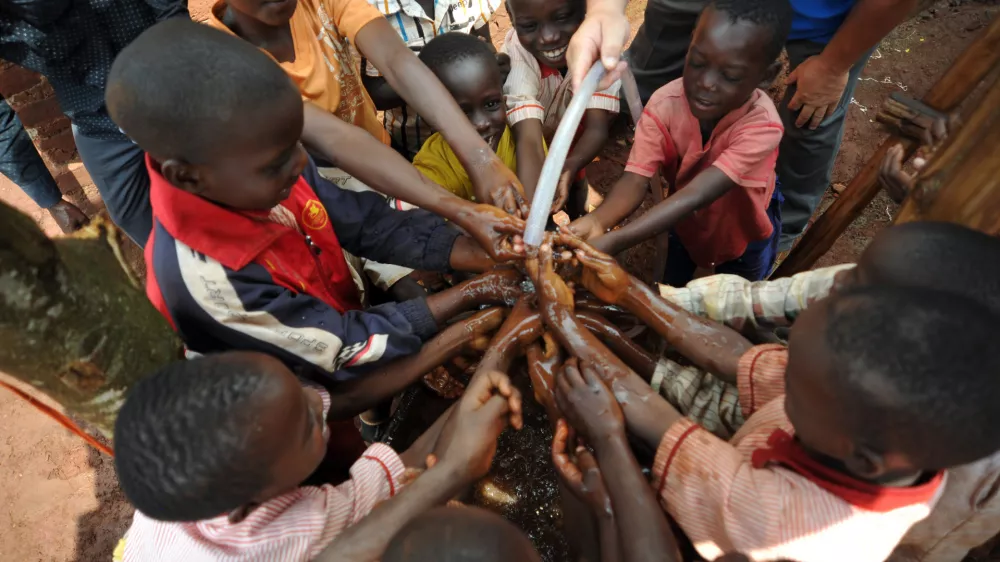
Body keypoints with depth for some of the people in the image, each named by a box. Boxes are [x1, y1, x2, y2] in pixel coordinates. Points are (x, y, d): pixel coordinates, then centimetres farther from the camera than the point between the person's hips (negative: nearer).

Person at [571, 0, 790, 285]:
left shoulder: (762, 125, -40)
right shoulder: (663, 105, -32)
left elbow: (696, 195, -50)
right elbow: (635, 180, -40)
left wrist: (613, 242, -62)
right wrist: (596, 222, -64)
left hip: (743, 229, -1)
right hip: (686, 222, 2)